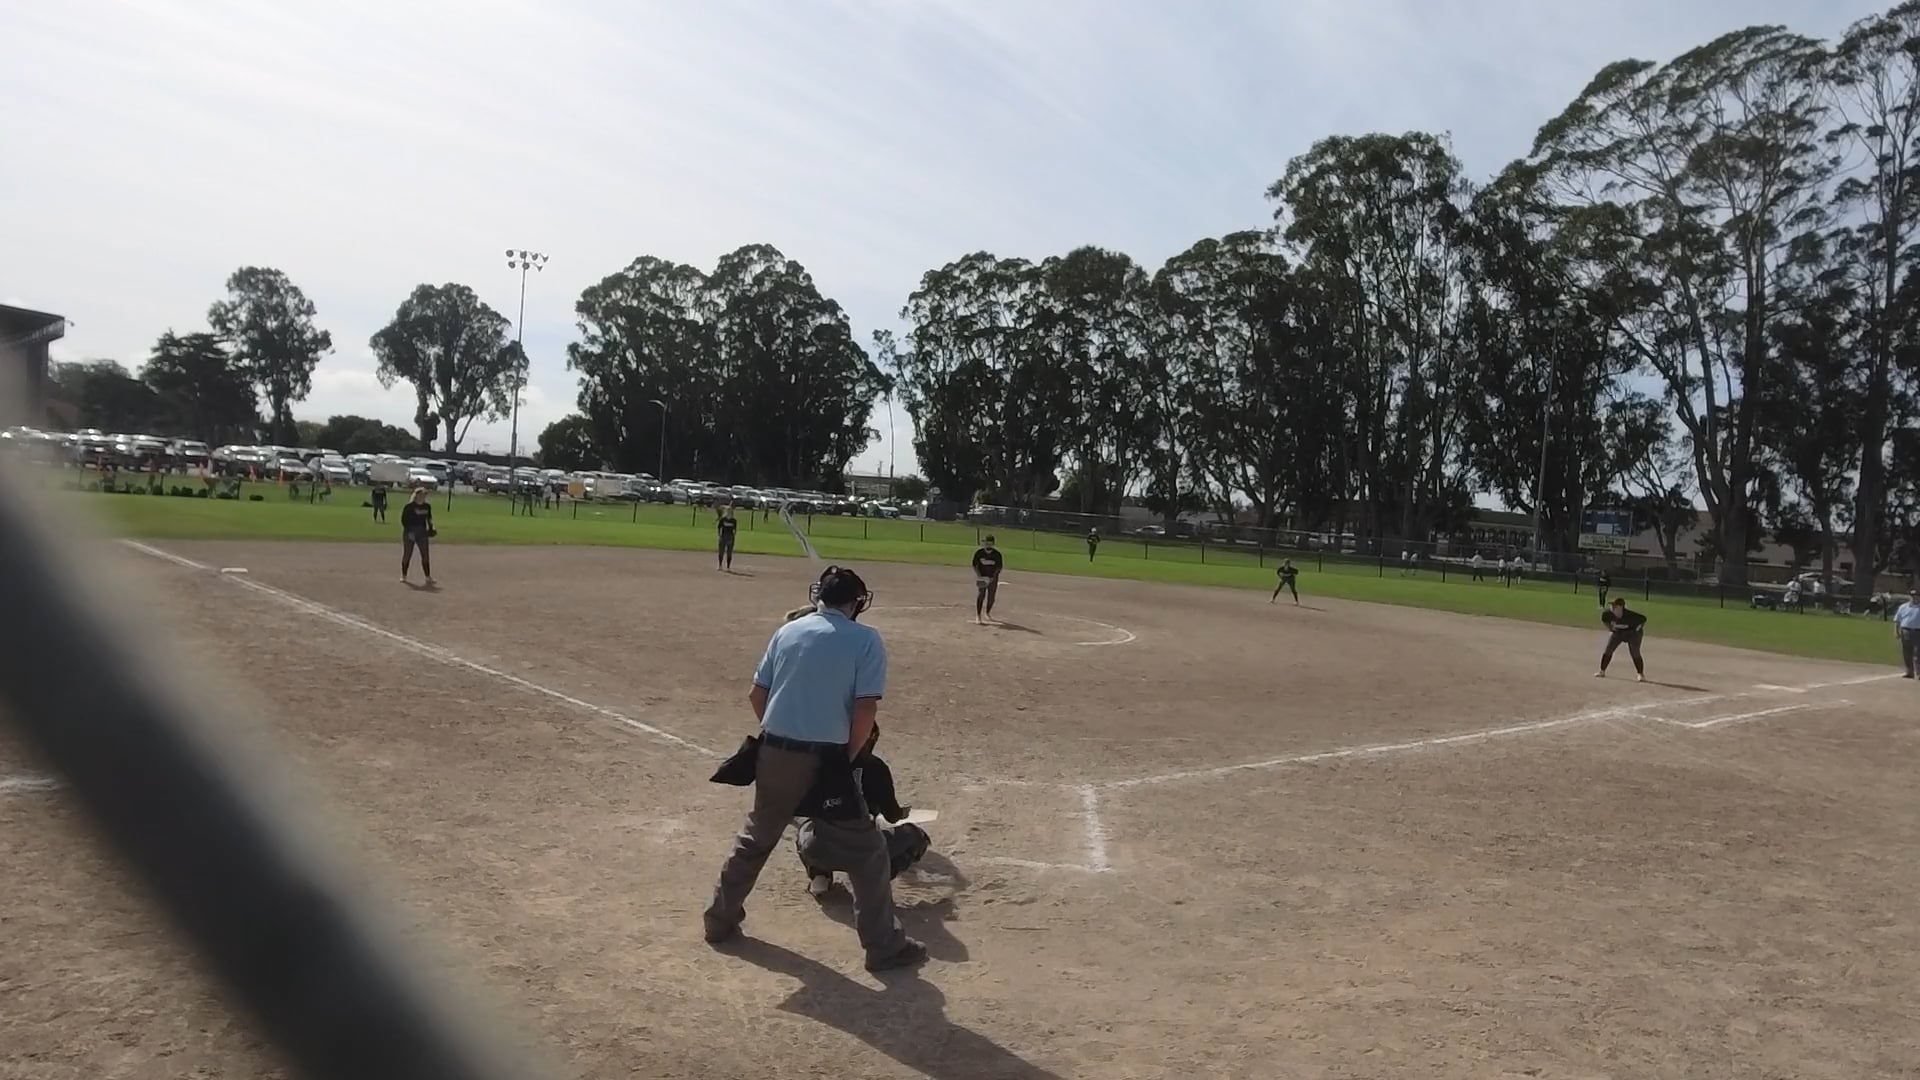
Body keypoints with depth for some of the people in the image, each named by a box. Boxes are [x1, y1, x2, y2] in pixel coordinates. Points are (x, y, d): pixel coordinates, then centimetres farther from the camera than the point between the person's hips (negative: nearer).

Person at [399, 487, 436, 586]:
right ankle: (404, 575, 20)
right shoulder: (409, 506, -11)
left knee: (426, 555, 0)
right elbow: (403, 519, -9)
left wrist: (431, 528, 4)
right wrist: (408, 531, -17)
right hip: (410, 532, -4)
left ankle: (428, 577, 4)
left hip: (422, 533, 4)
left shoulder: (427, 506, 4)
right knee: (407, 554, 6)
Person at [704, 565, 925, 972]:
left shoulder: (788, 630, 9)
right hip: (826, 760, -5)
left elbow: (757, 694, 10)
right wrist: (849, 757, -1)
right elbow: (866, 709, -13)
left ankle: (720, 918, 36)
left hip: (775, 754, 5)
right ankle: (885, 946, 13)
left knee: (755, 838, 25)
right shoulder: (866, 639, -5)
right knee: (866, 852, 8)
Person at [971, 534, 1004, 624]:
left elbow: (999, 567, -3)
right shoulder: (979, 553, -8)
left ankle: (987, 613, 35)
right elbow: (975, 565, -3)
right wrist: (979, 576, -16)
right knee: (981, 595, -17)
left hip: (993, 578, 2)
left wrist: (993, 577, -16)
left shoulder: (997, 554, -7)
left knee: (991, 597, 8)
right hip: (982, 578, -2)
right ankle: (978, 616, -21)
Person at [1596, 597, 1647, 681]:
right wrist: (1610, 629, -3)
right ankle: (1602, 671, 8)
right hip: (1617, 632, 4)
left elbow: (1643, 619, -19)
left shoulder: (1630, 615, -35)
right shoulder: (1607, 613, -24)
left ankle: (1641, 674, 0)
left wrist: (1638, 629, -13)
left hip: (1632, 632, -4)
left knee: (1635, 653, -13)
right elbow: (1604, 620, 1)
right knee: (1608, 650, -2)